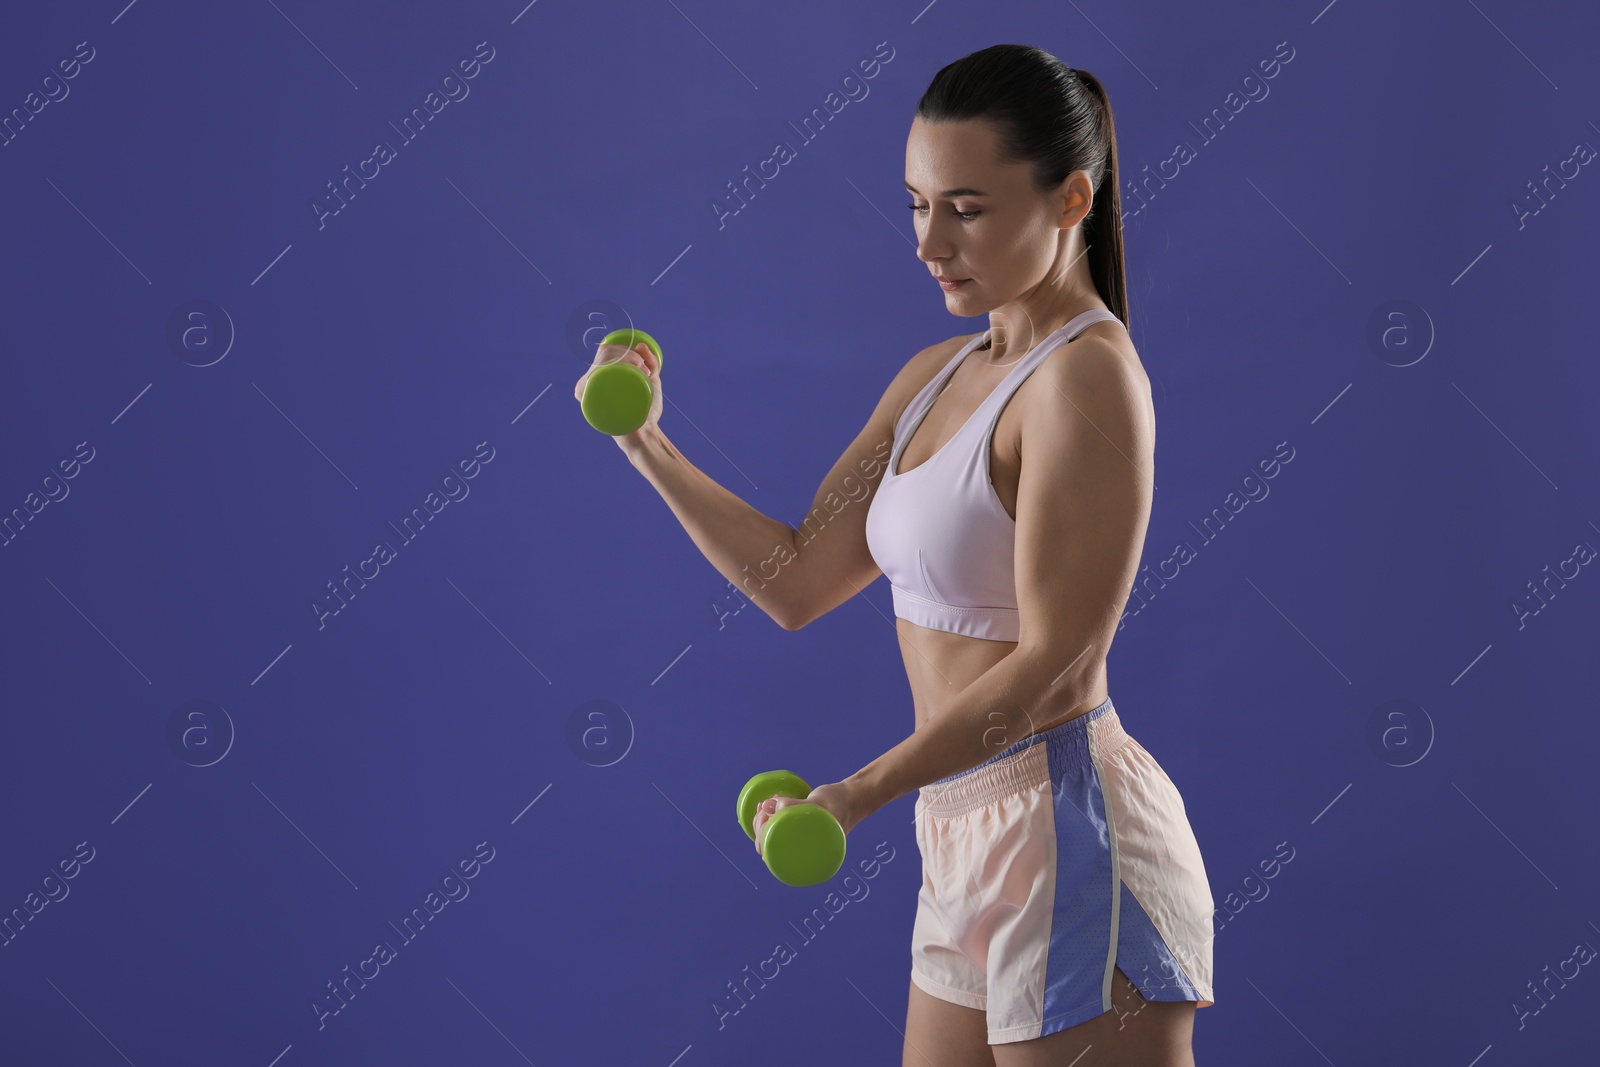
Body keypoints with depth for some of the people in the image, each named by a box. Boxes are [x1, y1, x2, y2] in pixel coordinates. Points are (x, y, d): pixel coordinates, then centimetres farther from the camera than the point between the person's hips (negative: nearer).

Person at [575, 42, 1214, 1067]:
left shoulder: (1089, 377, -15)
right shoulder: (934, 376, 11)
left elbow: (1050, 664, -20)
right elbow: (799, 581, 12)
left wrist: (859, 792, -21)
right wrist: (647, 444, 7)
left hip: (1072, 838, -8)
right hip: (967, 844, 8)